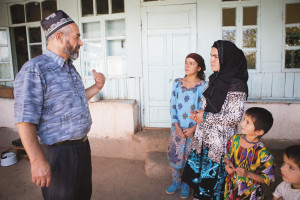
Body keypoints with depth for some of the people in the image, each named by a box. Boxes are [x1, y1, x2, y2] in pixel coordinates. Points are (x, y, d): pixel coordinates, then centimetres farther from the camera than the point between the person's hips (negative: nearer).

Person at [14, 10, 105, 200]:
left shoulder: (70, 68, 11)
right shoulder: (34, 70, -18)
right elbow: (25, 120, -22)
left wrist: (97, 87, 5)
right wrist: (38, 161, -23)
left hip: (82, 146, 9)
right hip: (59, 153, -8)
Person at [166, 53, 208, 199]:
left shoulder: (204, 86, -7)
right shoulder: (177, 83, 2)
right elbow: (172, 106, 2)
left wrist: (193, 128, -14)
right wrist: (177, 126, -6)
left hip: (194, 129, -2)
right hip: (177, 128, 3)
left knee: (190, 158, 9)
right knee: (174, 155, 9)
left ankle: (186, 184, 32)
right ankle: (176, 182, 33)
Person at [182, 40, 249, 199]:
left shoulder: (236, 85, -16)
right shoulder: (215, 79, 7)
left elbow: (235, 118, -20)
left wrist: (206, 117, -15)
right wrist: (199, 113, -1)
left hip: (220, 140, -7)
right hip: (204, 136, 7)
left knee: (214, 173, 8)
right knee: (199, 168, 18)